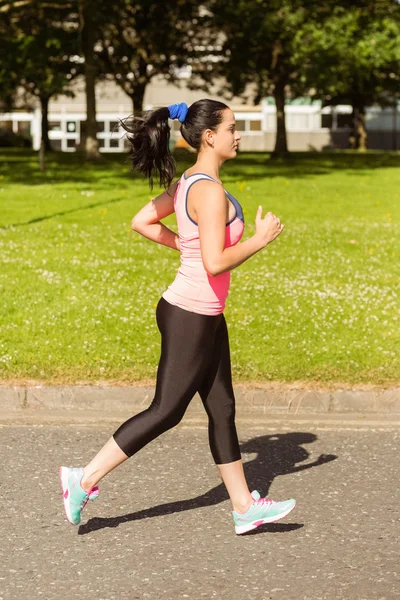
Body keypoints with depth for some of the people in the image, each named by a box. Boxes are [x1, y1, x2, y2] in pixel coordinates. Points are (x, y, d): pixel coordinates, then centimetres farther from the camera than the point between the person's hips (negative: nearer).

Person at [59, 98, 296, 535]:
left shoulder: (188, 183, 7)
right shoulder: (210, 191, -21)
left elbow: (142, 222, 14)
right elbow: (216, 263, -26)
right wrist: (260, 240, -13)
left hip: (204, 315, 10)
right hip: (191, 316, -10)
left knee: (221, 409, 14)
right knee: (166, 411, 1)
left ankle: (244, 507, 22)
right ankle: (85, 478, 10)